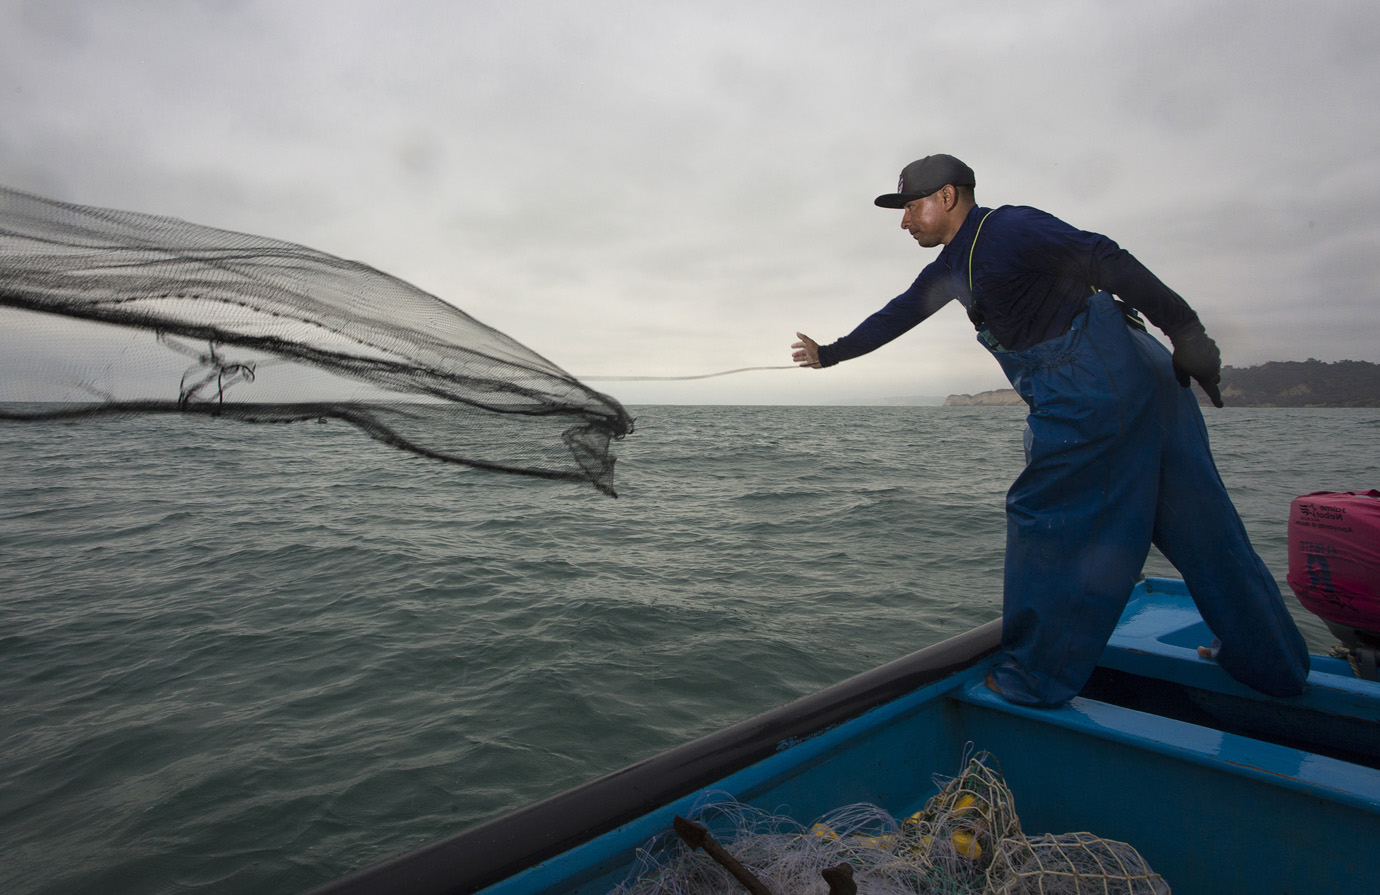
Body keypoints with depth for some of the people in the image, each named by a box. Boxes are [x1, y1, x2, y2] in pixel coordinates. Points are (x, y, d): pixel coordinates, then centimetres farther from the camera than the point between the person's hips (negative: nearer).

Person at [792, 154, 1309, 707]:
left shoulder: (1005, 228, -8)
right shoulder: (953, 264, 21)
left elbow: (1105, 261, -16)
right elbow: (898, 314, 30)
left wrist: (1187, 334, -21)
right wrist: (830, 354, 36)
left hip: (1090, 386, -10)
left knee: (1044, 521, -4)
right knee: (1199, 526, 14)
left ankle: (1031, 681, 6)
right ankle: (1273, 666, 28)